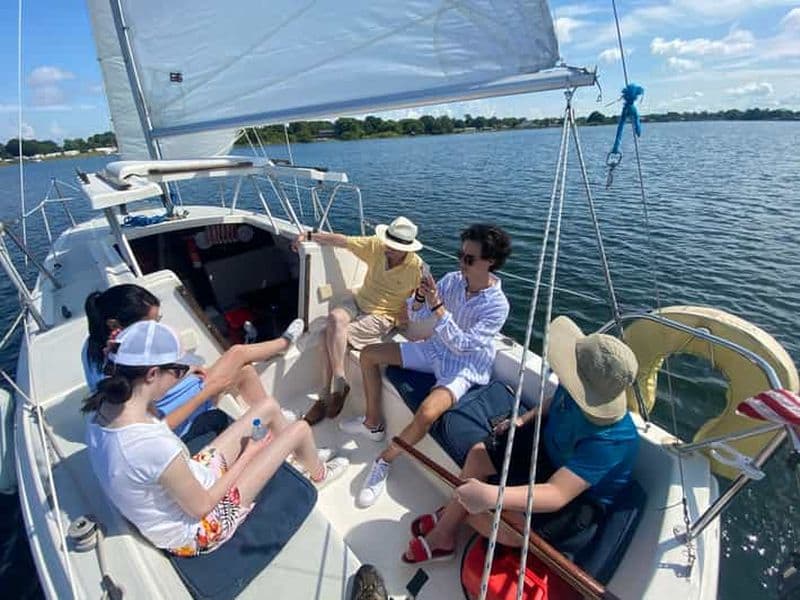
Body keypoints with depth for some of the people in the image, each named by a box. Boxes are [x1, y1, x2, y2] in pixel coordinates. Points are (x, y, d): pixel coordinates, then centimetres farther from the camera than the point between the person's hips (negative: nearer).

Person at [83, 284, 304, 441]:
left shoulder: (94, 344, -11)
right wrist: (208, 390, -26)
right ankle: (285, 342, 28)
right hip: (180, 425, -8)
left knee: (244, 370, 11)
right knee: (238, 353, -4)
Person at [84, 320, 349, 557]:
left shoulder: (102, 408, -14)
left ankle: (286, 451, 41)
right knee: (299, 429, -4)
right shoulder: (153, 445, -40)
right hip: (195, 531, -7)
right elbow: (201, 507, -26)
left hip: (186, 484, 7)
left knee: (268, 407, 8)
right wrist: (248, 454, -12)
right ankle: (318, 473, 31)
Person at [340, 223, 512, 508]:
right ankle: (373, 423, 16)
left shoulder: (497, 305, -22)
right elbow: (414, 316, -4)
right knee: (369, 354, 1)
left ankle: (384, 461, -5)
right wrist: (420, 296, -26)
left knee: (427, 413, -34)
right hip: (435, 349, 7)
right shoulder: (452, 280, -8)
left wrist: (437, 306, -33)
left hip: (464, 368, -6)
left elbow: (461, 344, -27)